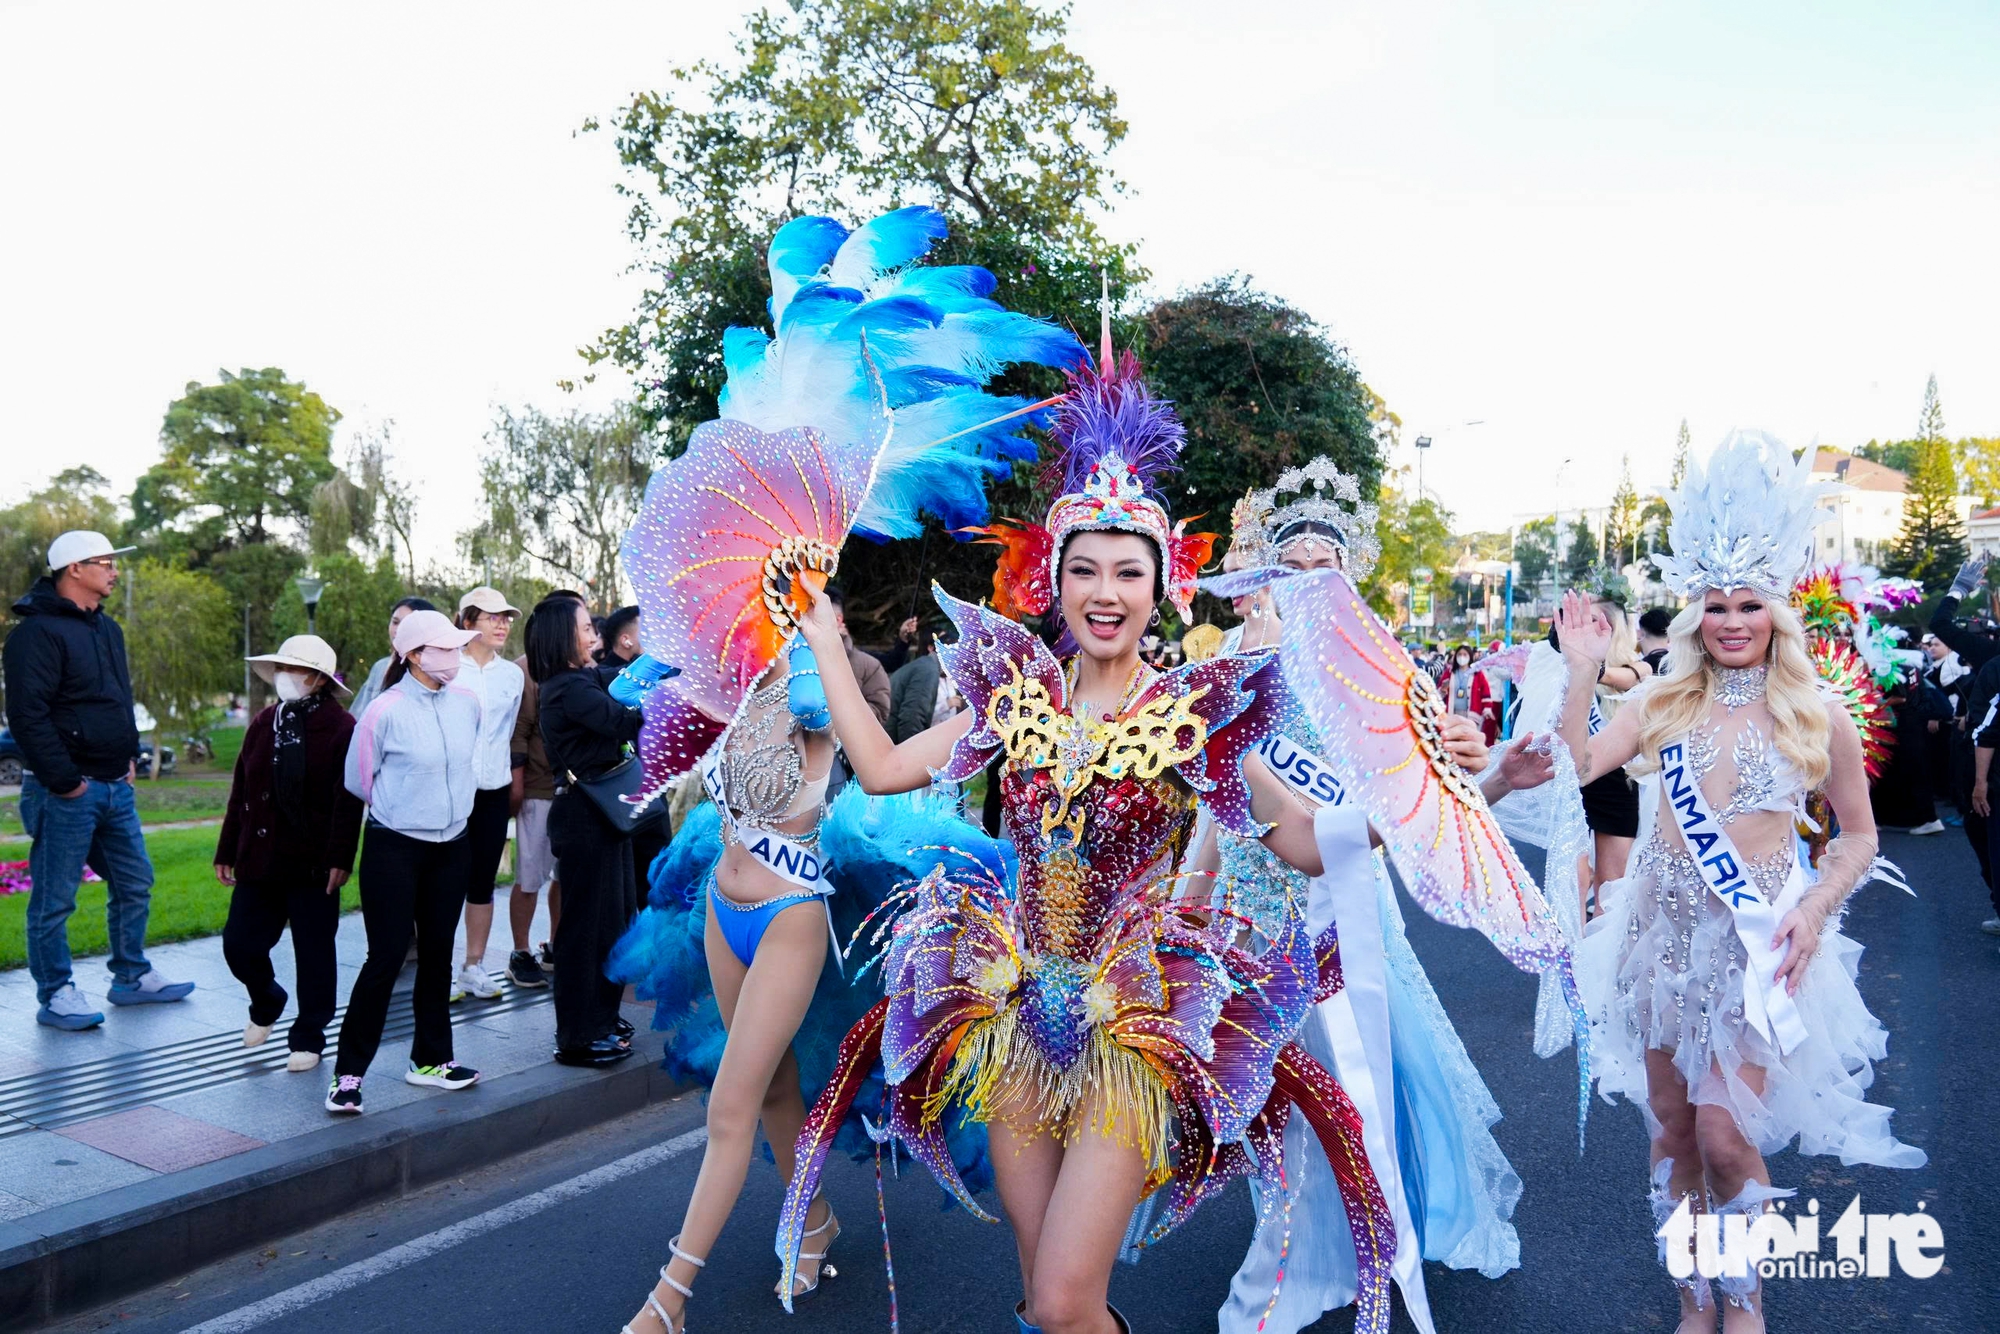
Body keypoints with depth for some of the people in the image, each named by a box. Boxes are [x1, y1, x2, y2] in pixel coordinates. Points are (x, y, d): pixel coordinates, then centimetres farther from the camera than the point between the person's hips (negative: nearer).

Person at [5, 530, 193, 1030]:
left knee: (134, 883, 14)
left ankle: (132, 978, 27)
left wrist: (129, 758, 14)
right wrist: (65, 780, -19)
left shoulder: (107, 628, 15)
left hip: (115, 786, 9)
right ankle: (55, 997, 12)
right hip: (64, 791, -9)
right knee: (55, 899, 2)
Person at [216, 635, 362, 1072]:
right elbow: (241, 792, 14)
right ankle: (266, 1004, 37)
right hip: (259, 860, 5)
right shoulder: (263, 724, 10)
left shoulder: (341, 728, -7)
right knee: (239, 944, 7)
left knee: (314, 955, 5)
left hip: (313, 865, -5)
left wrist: (340, 859, -17)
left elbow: (348, 801, -12)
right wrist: (226, 851, 13)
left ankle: (308, 1038, 20)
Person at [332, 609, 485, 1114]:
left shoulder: (468, 703, 1)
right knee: (387, 957, -5)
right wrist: (402, 805, 8)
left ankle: (430, 1060, 26)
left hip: (452, 846, 5)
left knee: (437, 955, 13)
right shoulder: (386, 711, -15)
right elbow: (358, 779, -3)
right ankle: (348, 1073, 7)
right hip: (394, 849, -5)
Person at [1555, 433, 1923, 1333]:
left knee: (1726, 1134, -7)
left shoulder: (1818, 719, -3)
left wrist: (1815, 909, -9)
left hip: (1756, 939, -2)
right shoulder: (1666, 703, 1)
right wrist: (1582, 673, -14)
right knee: (1671, 1127, 10)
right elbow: (1576, 766, -10)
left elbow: (1859, 835, 6)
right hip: (1666, 925, 3)